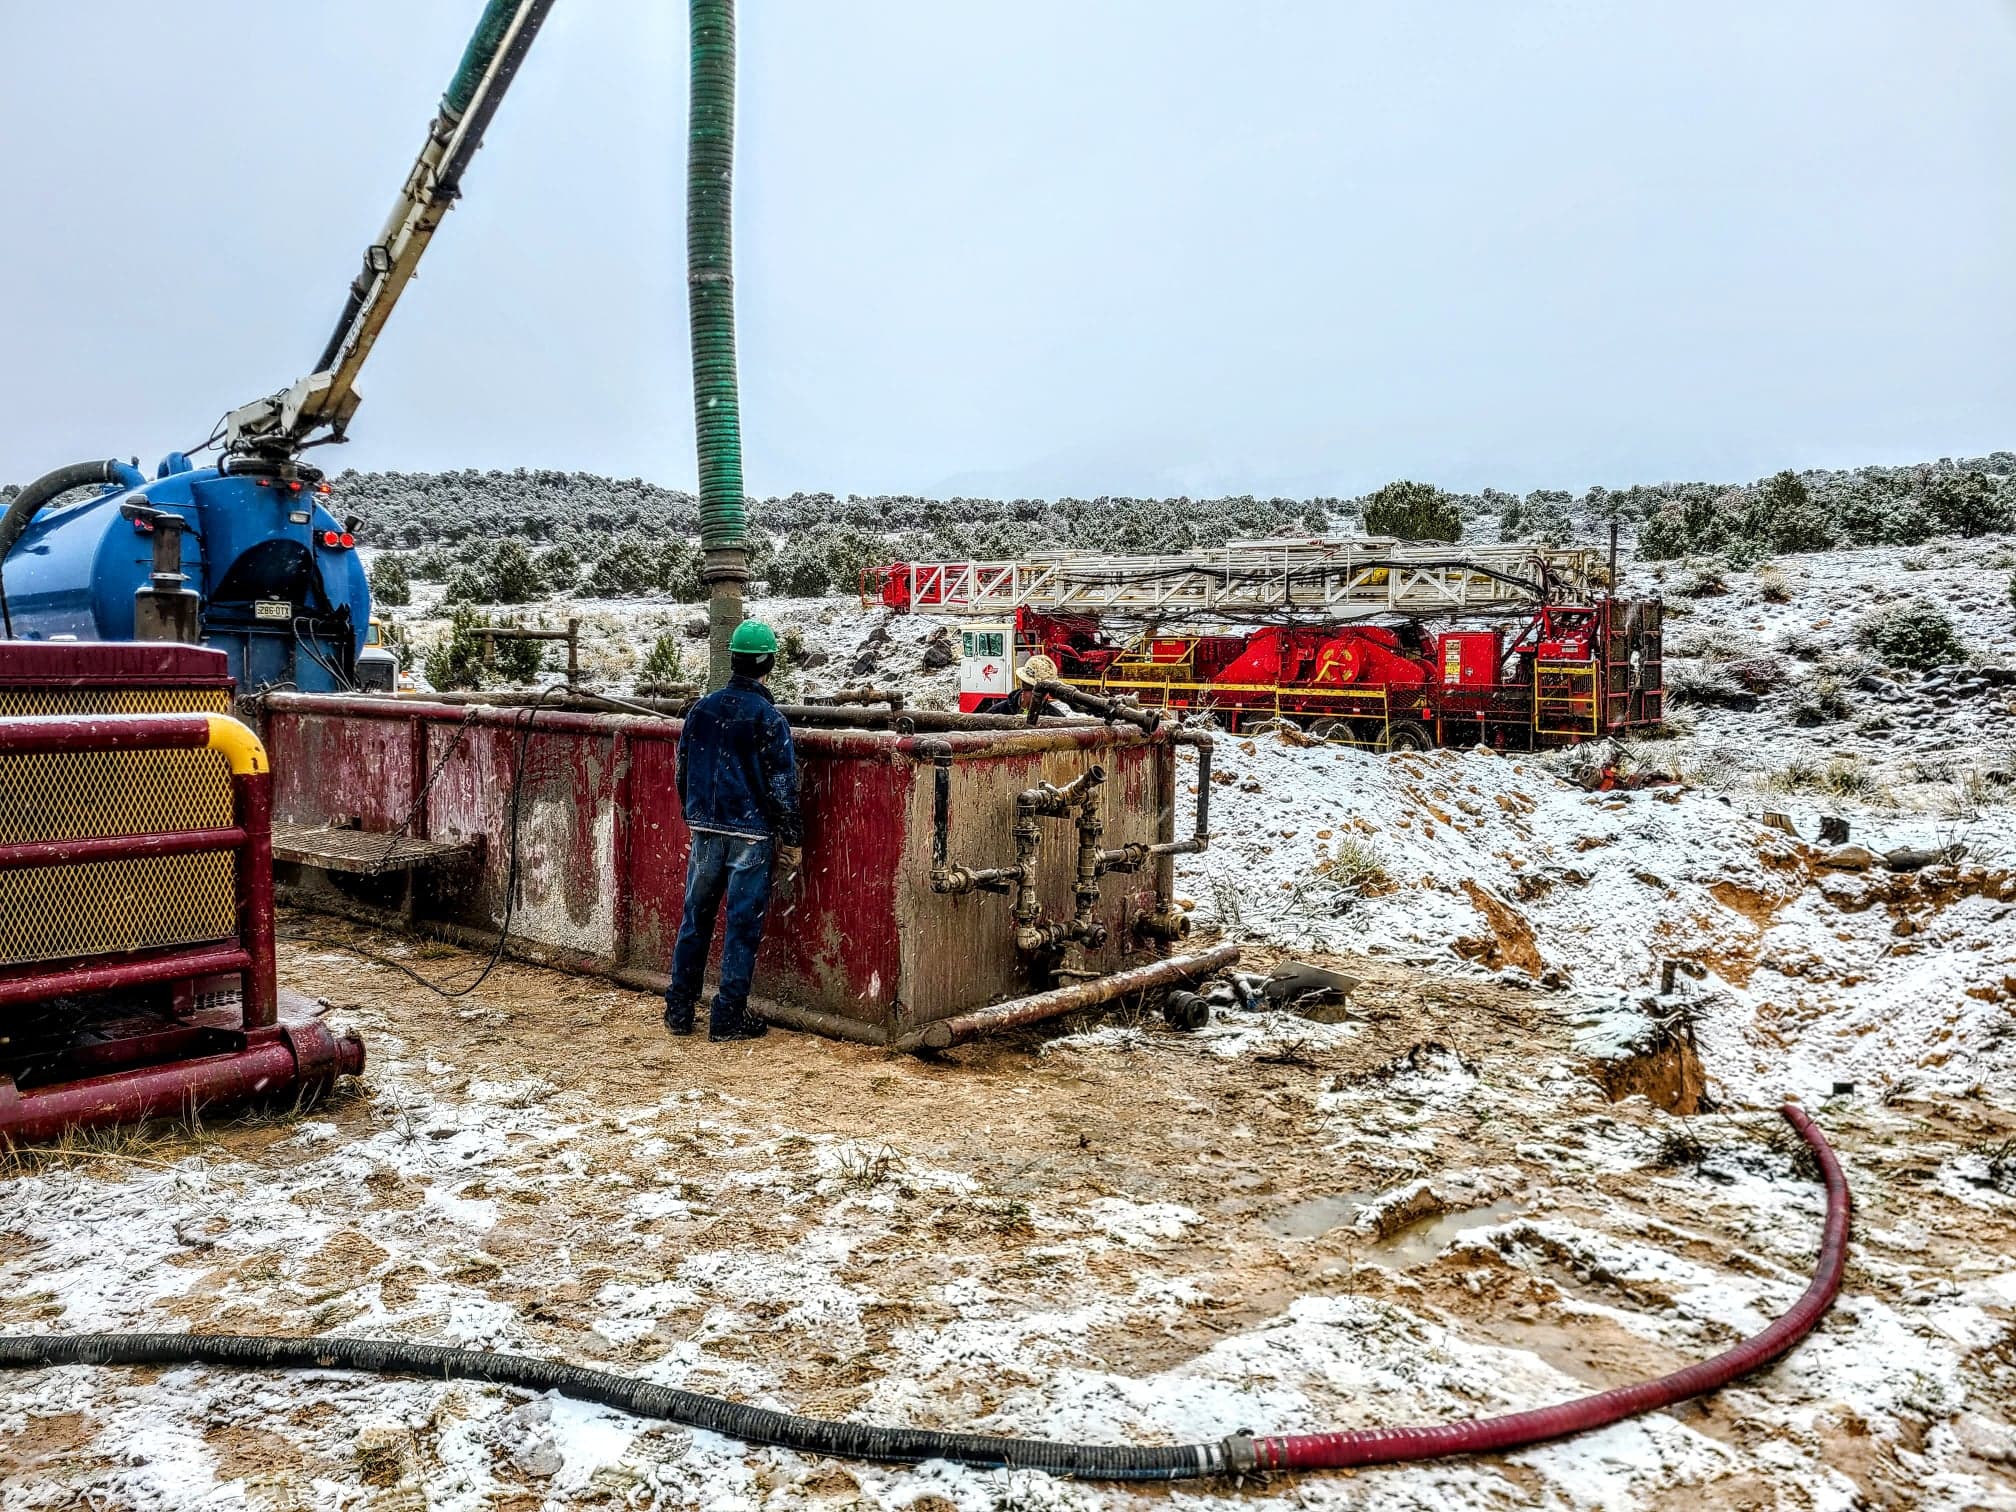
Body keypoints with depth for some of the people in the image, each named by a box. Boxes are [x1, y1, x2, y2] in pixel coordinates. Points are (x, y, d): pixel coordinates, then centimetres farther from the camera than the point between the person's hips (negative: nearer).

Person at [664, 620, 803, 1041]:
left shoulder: (702, 709, 4)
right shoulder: (767, 717, -12)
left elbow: (683, 769, 12)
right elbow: (783, 784, -9)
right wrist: (792, 838, -1)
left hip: (705, 829, 5)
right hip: (751, 833, -5)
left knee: (695, 918, 14)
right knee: (743, 924, 3)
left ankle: (679, 1010, 20)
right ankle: (728, 1017, 7)